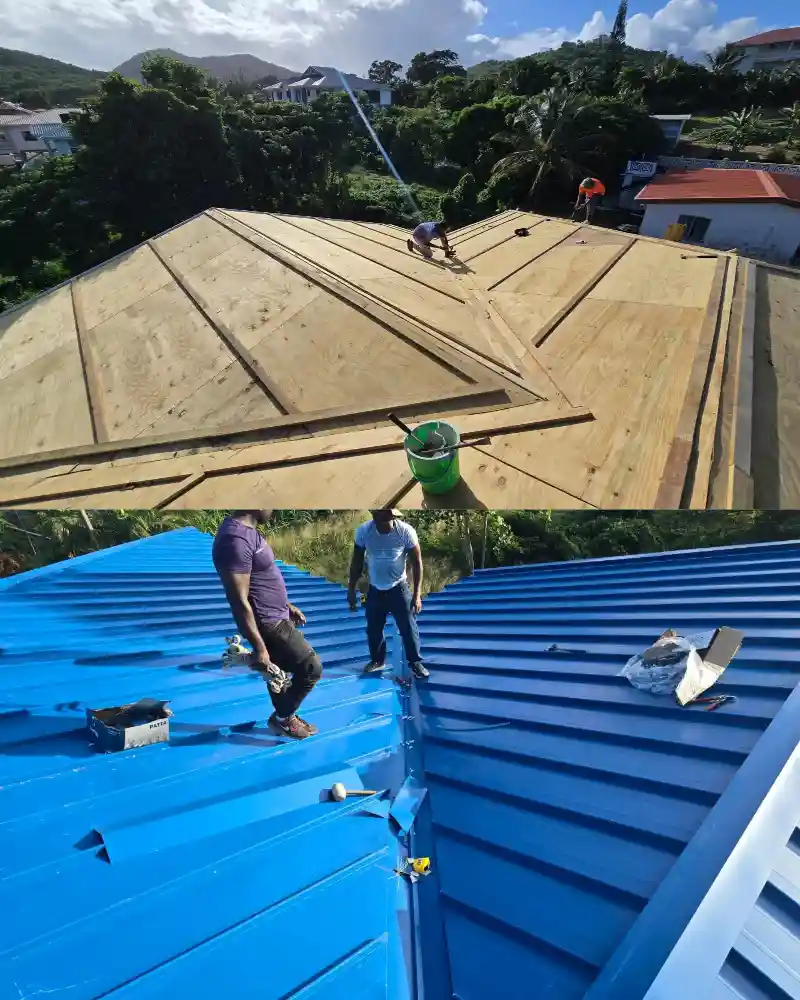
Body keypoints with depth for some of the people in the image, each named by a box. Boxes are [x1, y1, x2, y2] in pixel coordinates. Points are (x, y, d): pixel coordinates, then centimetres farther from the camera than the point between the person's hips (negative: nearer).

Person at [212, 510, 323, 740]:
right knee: (312, 668, 2)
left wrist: (287, 604, 23)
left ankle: (285, 717, 40)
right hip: (267, 624, -10)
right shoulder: (236, 539, -28)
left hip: (276, 617, 10)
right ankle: (282, 718, 21)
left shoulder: (249, 531, 5)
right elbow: (239, 601, -28)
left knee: (278, 672, 23)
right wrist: (259, 648, -24)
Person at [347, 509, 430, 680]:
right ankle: (377, 660, 35)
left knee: (408, 627, 1)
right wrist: (351, 590, -1)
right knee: (373, 629, 12)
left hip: (398, 588, -2)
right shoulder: (363, 531, -18)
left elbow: (417, 562, -13)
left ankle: (415, 662, 22)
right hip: (375, 589, 2)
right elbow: (357, 562, -4)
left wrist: (417, 594, -15)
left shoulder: (406, 531, -23)